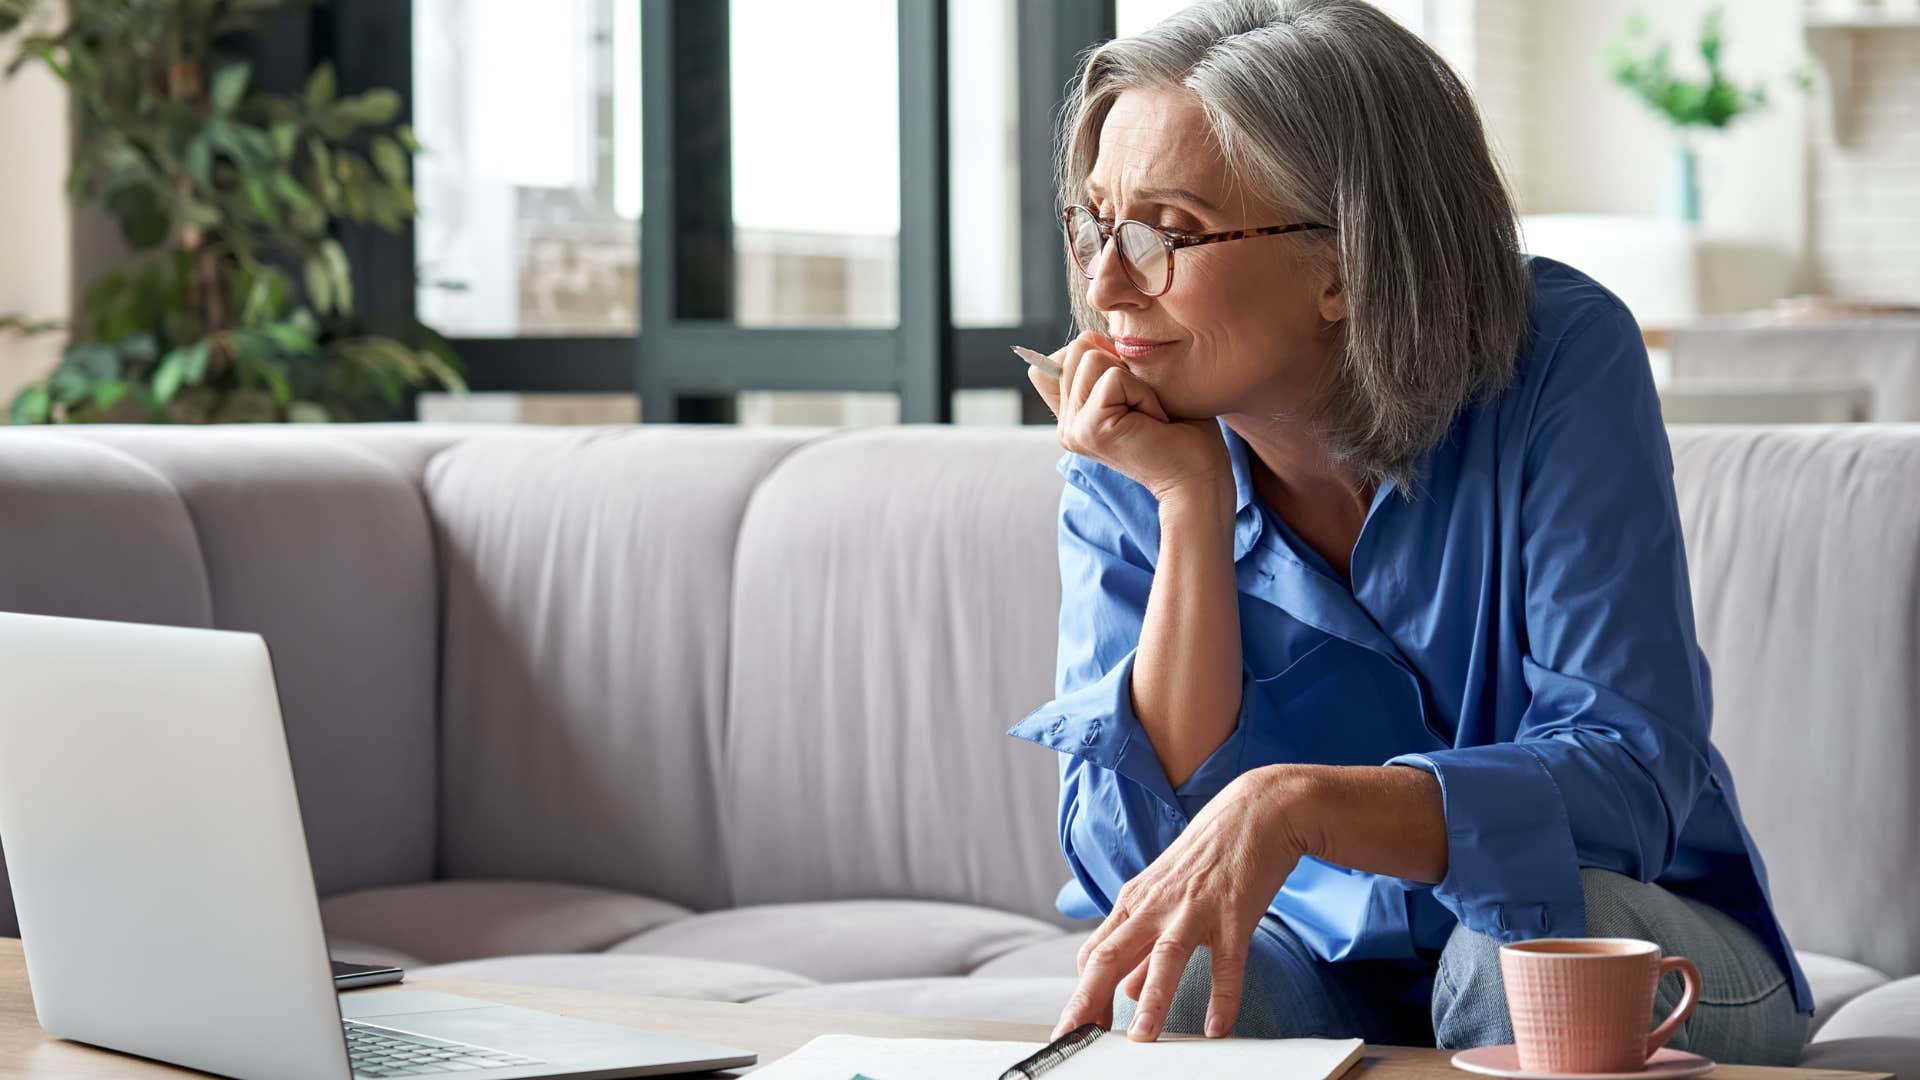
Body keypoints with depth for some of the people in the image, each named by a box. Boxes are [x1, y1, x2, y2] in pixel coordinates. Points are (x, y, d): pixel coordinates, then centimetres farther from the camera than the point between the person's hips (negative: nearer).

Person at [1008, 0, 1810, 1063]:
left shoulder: (1560, 360, -18)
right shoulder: (1125, 466, -9)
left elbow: (1630, 780, -26)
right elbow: (1130, 862, -18)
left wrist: (1293, 803, -41)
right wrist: (1192, 507, -25)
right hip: (1326, 965, 1)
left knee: (1530, 940, -33)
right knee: (1168, 986, -31)